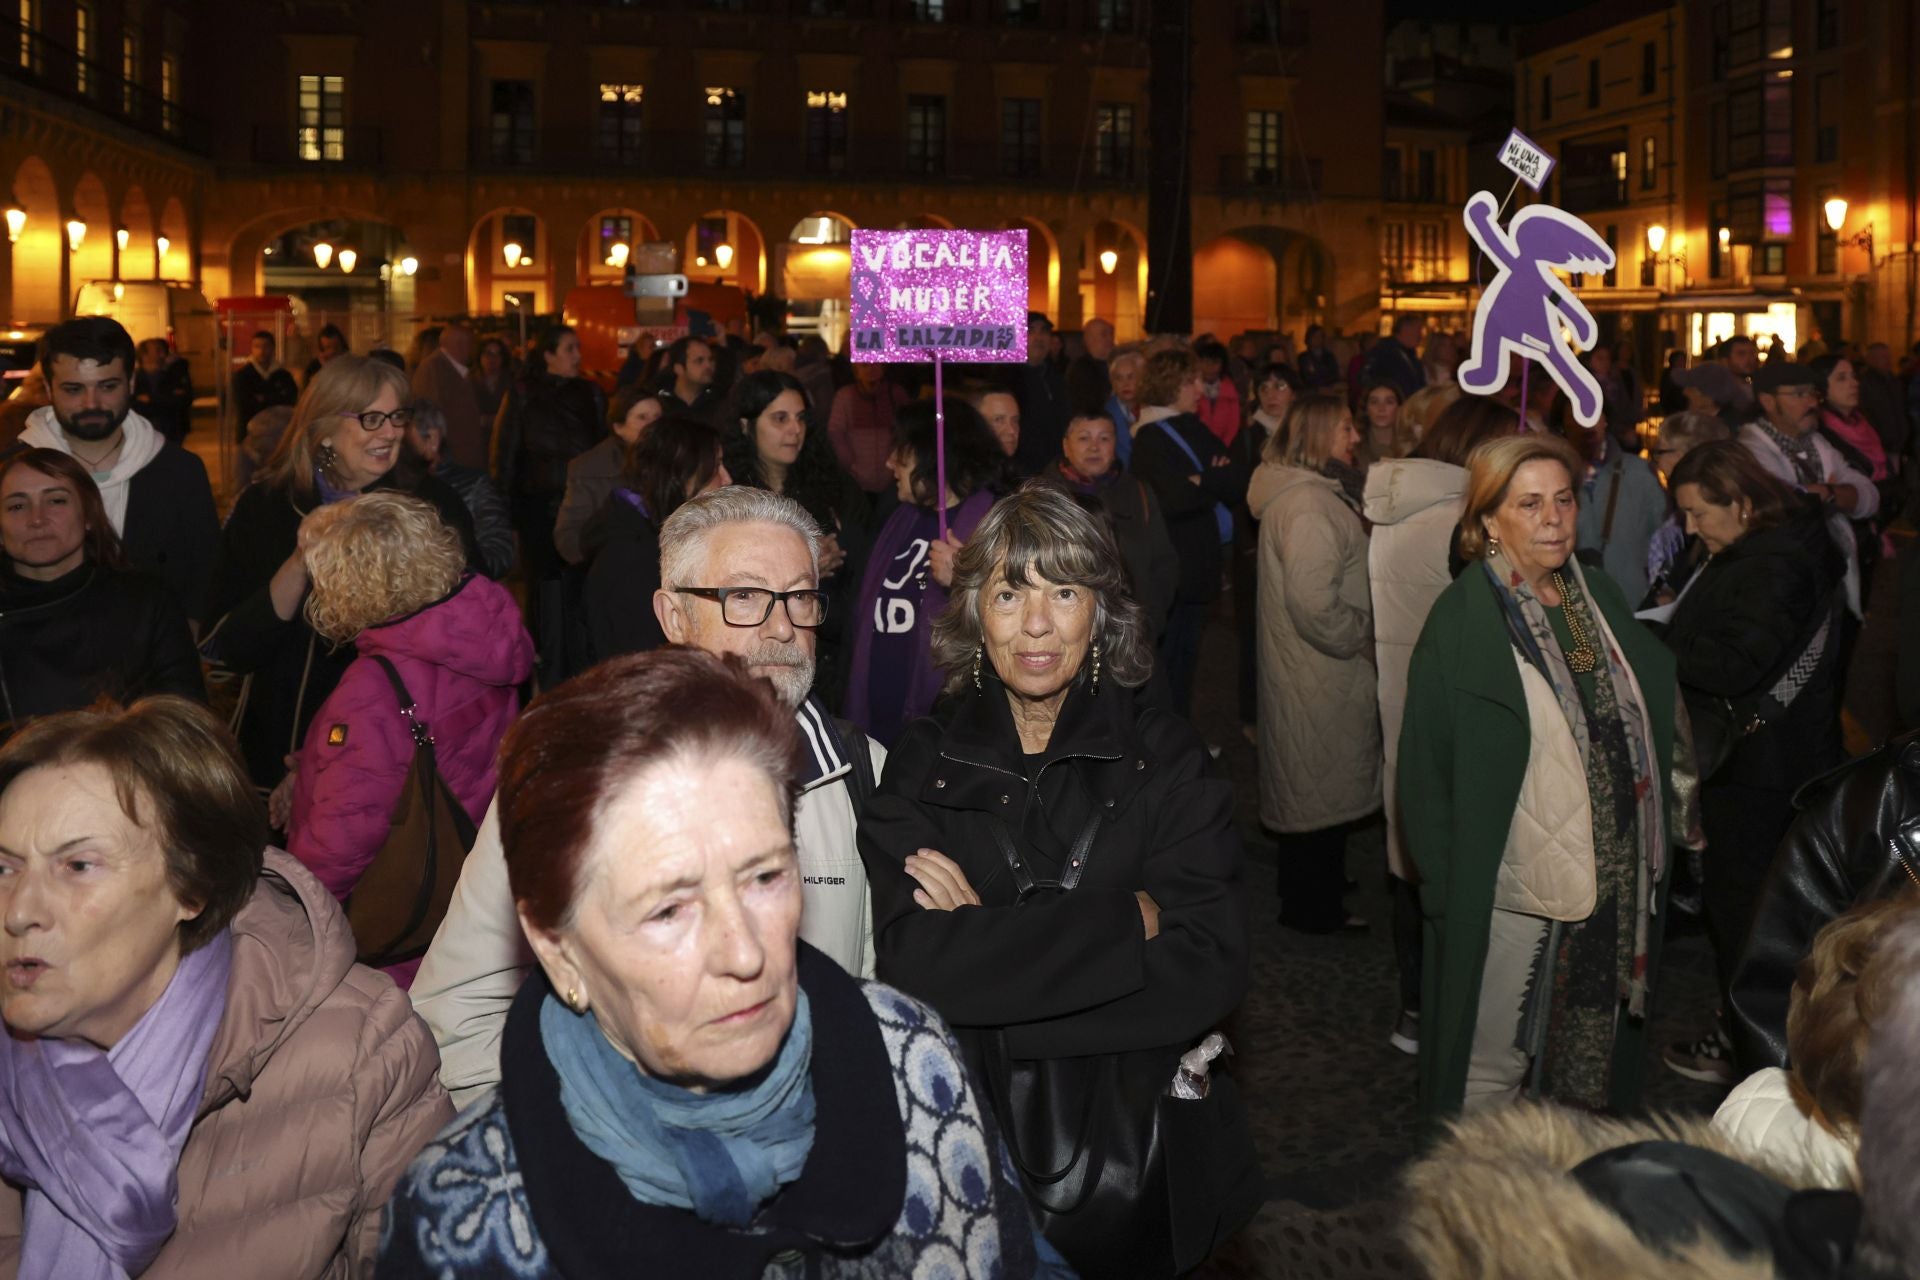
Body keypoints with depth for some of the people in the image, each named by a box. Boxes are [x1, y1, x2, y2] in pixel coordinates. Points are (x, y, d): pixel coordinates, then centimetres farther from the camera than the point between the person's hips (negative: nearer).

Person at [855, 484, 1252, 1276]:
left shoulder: (1166, 760, -4)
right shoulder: (923, 766, -3)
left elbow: (1212, 967, -15)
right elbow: (913, 963, -18)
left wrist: (988, 935, -18)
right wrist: (1128, 921, -19)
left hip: (1128, 1158, 0)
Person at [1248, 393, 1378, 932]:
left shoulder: (1298, 493, 10)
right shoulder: (1307, 506, -24)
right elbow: (1316, 604, -30)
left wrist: (1361, 634, 12)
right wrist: (1363, 639, -16)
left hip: (1304, 668, 10)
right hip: (1321, 680, -10)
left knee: (1310, 783, 22)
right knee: (1322, 787, 4)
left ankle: (1312, 893, 37)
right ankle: (1314, 908, 18)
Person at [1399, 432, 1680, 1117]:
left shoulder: (1597, 593, 5)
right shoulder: (1463, 619, -13)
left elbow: (1648, 710, 14)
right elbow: (1427, 770, -10)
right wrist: (1446, 885, -10)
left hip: (1615, 877, 6)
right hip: (1516, 887, -6)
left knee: (1589, 1064, 19)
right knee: (1493, 1066, 4)